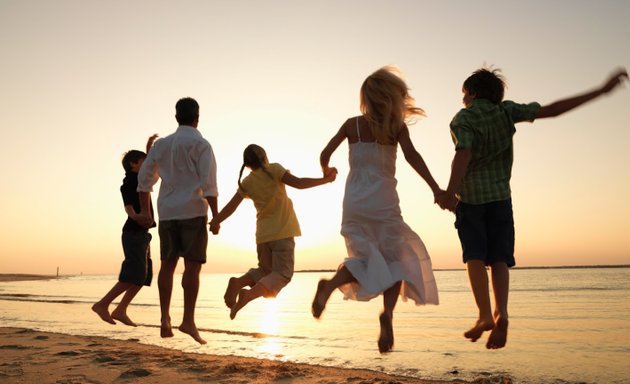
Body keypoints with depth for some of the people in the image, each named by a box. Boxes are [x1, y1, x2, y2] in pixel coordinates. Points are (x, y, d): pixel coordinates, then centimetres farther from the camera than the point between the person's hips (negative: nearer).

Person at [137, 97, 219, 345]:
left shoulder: (161, 144, 12)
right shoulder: (201, 145, -3)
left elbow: (144, 178, 13)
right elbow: (208, 184, -12)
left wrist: (145, 211, 19)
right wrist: (216, 216, -8)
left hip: (167, 212, 5)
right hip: (192, 211, -5)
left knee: (167, 265, 9)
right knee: (192, 266, -2)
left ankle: (165, 318, 6)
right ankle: (188, 320, -4)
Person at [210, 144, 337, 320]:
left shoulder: (246, 183, 7)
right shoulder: (274, 169, -3)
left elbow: (231, 207, 5)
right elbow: (298, 183, -14)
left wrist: (215, 222, 19)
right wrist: (325, 179, -9)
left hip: (263, 234, 5)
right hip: (283, 232, -5)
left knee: (265, 271, 22)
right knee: (282, 274, -2)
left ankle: (237, 282, -7)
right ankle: (248, 294, -26)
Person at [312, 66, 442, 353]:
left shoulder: (352, 124, 7)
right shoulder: (396, 126, -1)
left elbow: (325, 154, 6)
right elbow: (411, 155, -15)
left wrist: (326, 171, 27)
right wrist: (435, 188, -18)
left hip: (354, 201, 3)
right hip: (383, 200, -3)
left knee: (366, 258, 15)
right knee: (395, 258, 10)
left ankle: (329, 285, -13)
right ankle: (387, 312, -13)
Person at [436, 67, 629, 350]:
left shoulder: (462, 120, -7)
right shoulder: (506, 111, 2)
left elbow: (463, 154, -24)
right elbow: (551, 110, -3)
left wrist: (449, 192, -36)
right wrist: (601, 91, 2)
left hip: (469, 197, -2)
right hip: (500, 196, 3)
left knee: (475, 257, 1)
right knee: (499, 259, 4)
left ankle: (485, 314, -12)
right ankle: (501, 314, -14)